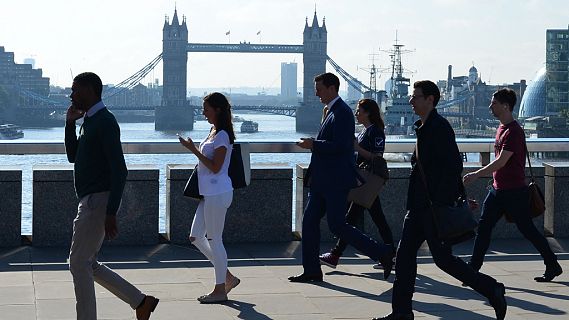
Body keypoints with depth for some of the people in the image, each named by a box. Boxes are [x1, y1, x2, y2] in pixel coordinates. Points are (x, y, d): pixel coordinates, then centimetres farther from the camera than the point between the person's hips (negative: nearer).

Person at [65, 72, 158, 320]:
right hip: (91, 201, 10)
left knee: (79, 263, -5)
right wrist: (70, 123, 10)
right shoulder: (89, 121, 16)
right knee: (87, 264, 12)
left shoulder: (105, 122, -15)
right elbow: (72, 156, 23)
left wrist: (111, 213, -24)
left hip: (99, 201, -10)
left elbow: (119, 170, -20)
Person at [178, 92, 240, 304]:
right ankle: (228, 277, 17)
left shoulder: (222, 135, -14)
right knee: (196, 237, 11)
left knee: (214, 240, -3)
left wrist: (194, 150, -20)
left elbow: (215, 167, -20)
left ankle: (220, 290, 7)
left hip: (217, 193, -10)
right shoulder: (214, 132, 15)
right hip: (210, 193, 10)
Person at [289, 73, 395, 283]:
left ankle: (383, 254, 0)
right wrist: (312, 173, 20)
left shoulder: (341, 112, -15)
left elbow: (340, 146, -24)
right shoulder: (332, 112, 16)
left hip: (336, 182, -10)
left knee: (337, 225, -9)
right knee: (310, 221, 8)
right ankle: (312, 271, 14)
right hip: (324, 182, 10)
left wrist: (313, 145, -15)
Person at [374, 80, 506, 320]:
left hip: (436, 206, -10)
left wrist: (441, 202, -22)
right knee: (405, 255, 7)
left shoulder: (439, 127, -14)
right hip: (420, 206, 10)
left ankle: (493, 290, 8)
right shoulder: (423, 128, 16)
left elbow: (453, 165, -20)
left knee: (443, 258, -5)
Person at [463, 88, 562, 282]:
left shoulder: (513, 131, -18)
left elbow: (501, 162, -24)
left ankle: (553, 266, 14)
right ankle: (473, 268, 6)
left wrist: (477, 175, -24)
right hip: (498, 189, 9)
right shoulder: (501, 128, 12)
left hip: (514, 191, -9)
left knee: (527, 229, 0)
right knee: (484, 226, 4)